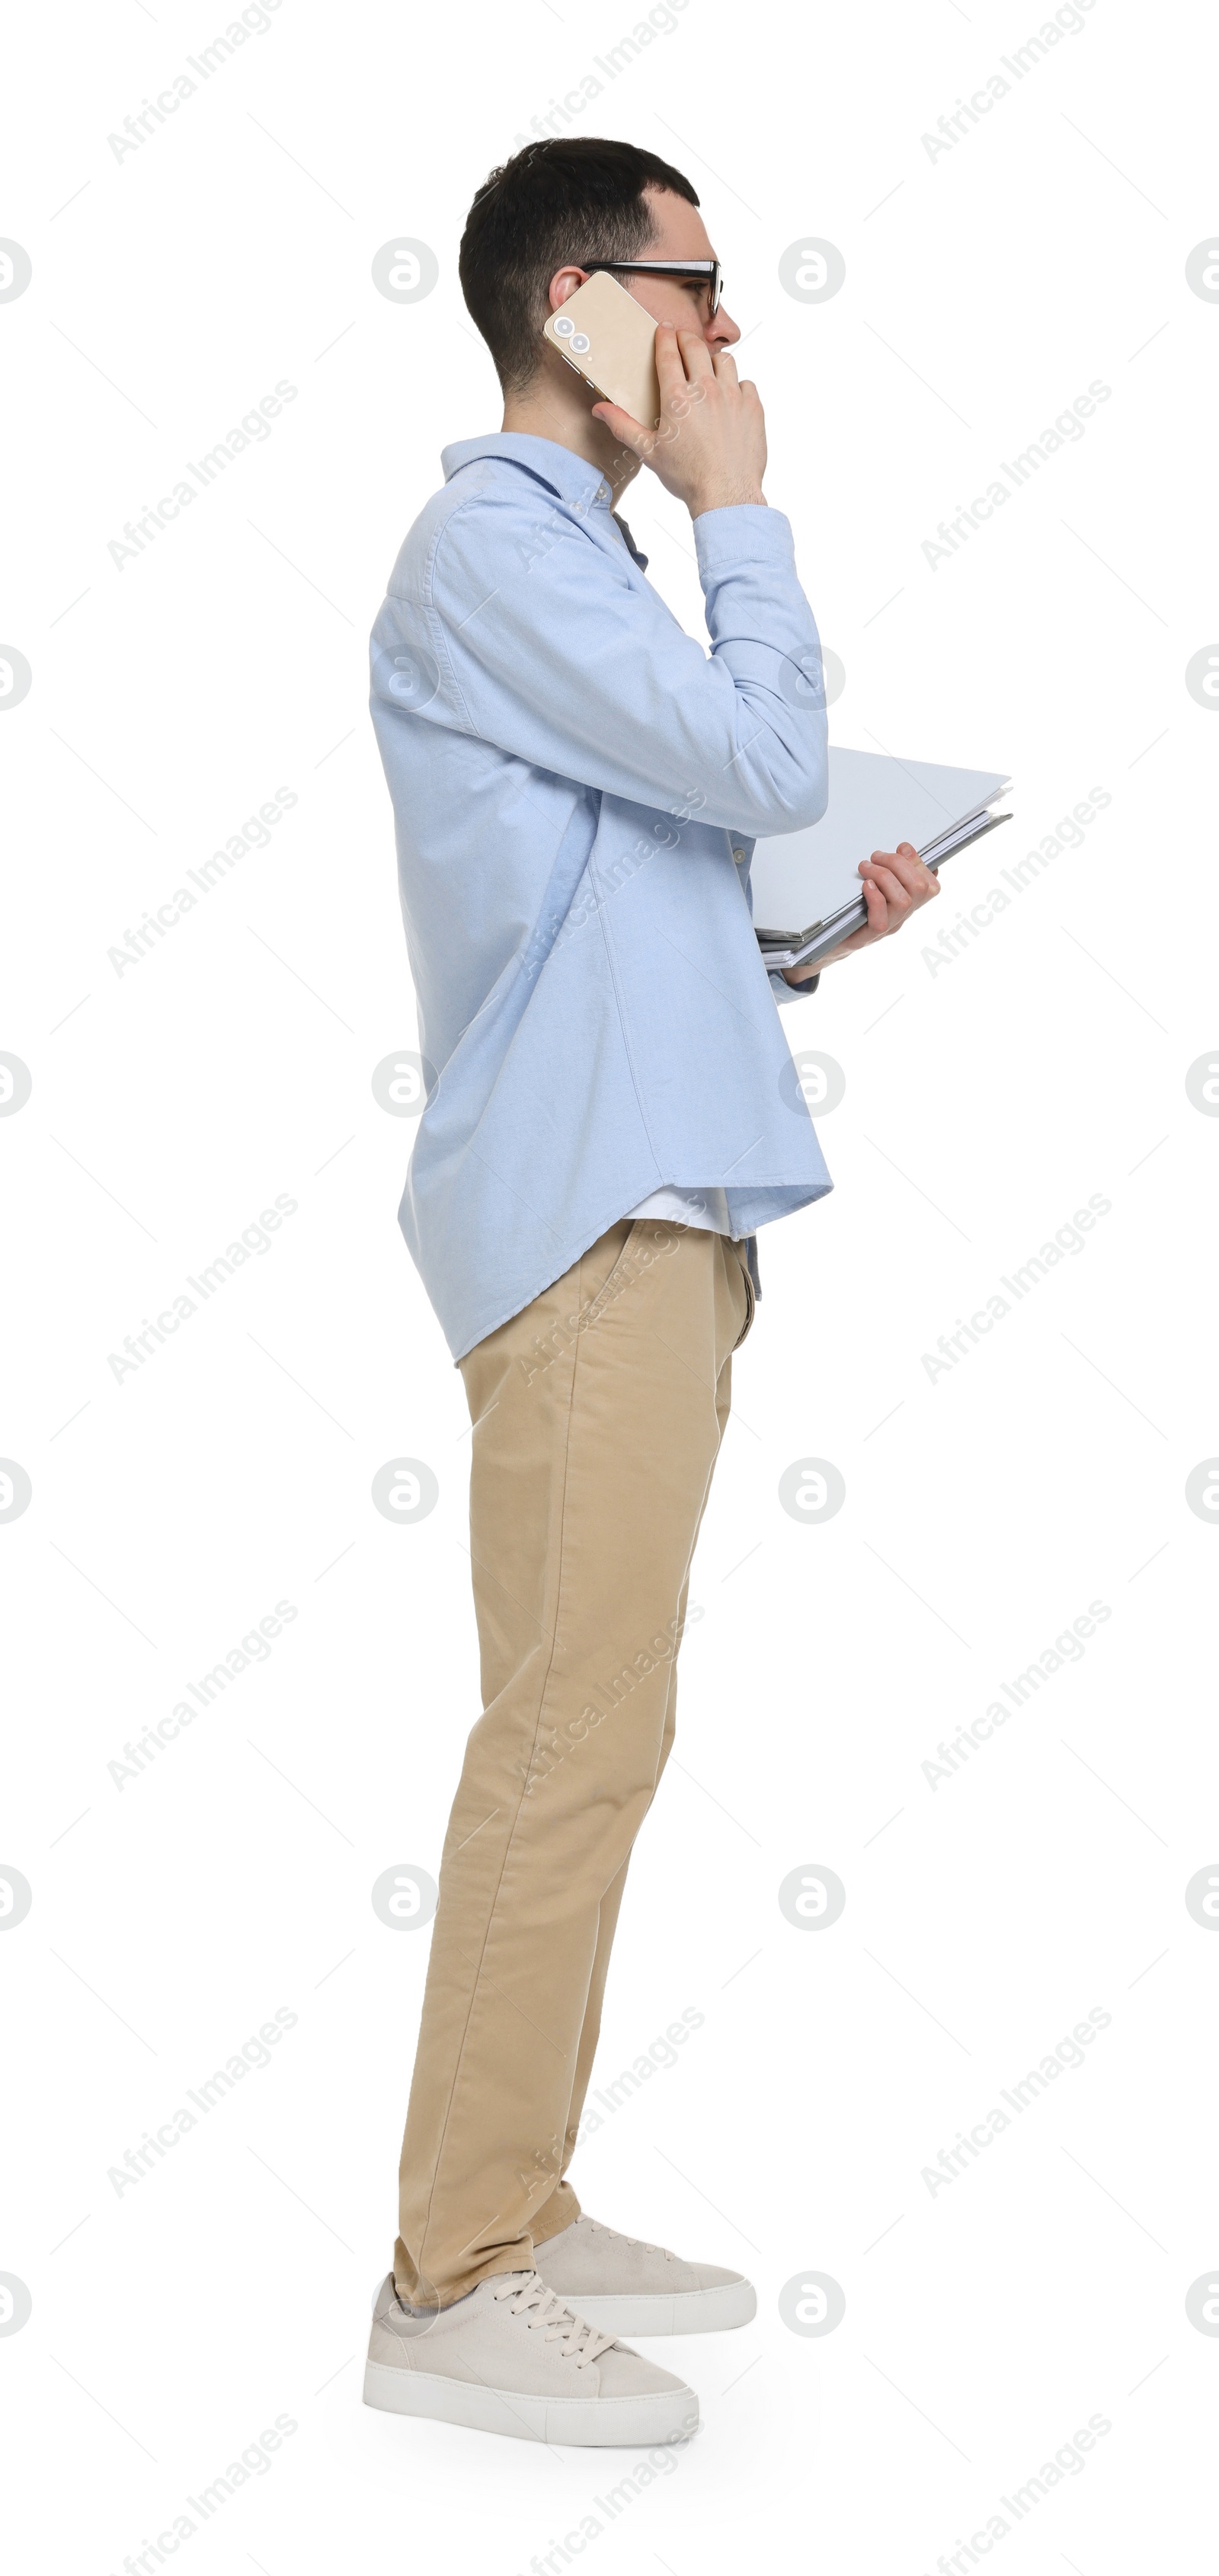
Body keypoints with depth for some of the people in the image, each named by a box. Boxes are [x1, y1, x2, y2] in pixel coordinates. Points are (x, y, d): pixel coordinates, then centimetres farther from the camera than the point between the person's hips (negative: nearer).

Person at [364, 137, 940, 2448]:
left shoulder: (582, 557, 22)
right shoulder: (491, 548, -8)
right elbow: (766, 759, -15)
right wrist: (740, 504, -2)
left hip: (651, 1197, 10)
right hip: (584, 1215, -10)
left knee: (581, 1734, 11)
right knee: (576, 1740, -9)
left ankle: (521, 2212, 20)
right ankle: (452, 2285, 0)